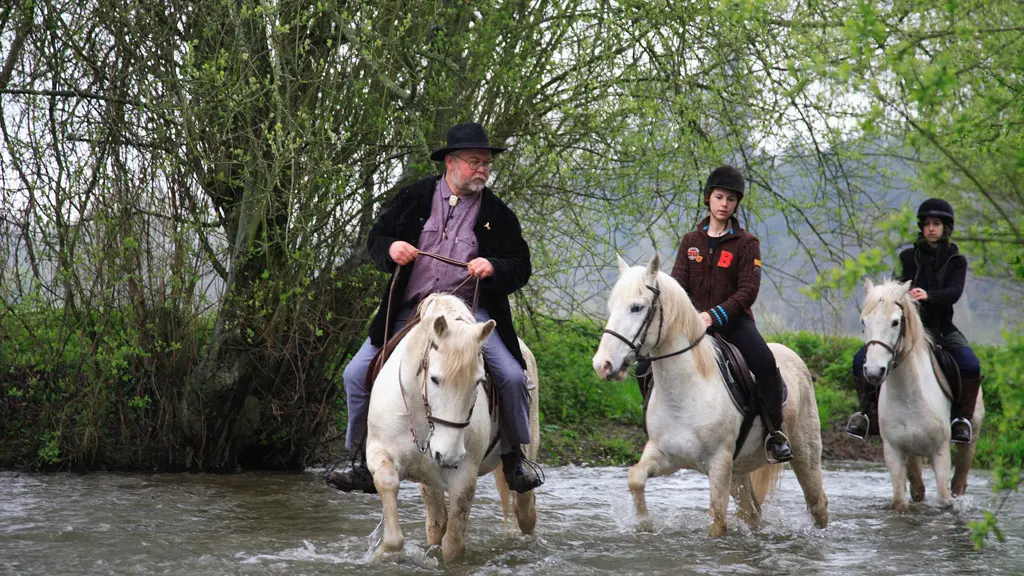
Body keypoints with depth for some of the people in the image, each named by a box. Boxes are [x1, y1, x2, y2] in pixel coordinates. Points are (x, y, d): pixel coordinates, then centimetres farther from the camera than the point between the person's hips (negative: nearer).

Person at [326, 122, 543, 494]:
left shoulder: (498, 215, 4)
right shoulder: (414, 198, 6)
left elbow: (520, 268, 4)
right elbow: (376, 237, 10)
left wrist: (493, 268, -17)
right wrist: (391, 249, -13)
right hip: (409, 311, 1)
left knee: (512, 375, -18)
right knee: (358, 374, -8)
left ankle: (514, 457, 5)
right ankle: (363, 460, 8)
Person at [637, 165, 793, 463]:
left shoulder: (746, 243, 0)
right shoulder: (690, 241, 12)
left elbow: (748, 290, -10)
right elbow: (678, 282, 5)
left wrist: (715, 315, -26)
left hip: (733, 320, -4)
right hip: (694, 321, 4)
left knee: (766, 365, -33)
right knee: (646, 368, -10)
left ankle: (775, 433, -19)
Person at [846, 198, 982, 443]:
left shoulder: (956, 261, 4)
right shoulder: (910, 257, 8)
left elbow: (955, 292, -13)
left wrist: (928, 296, -34)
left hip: (943, 328, -1)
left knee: (970, 366, -29)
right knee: (861, 359, -16)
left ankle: (961, 418, -9)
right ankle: (870, 414, 0)